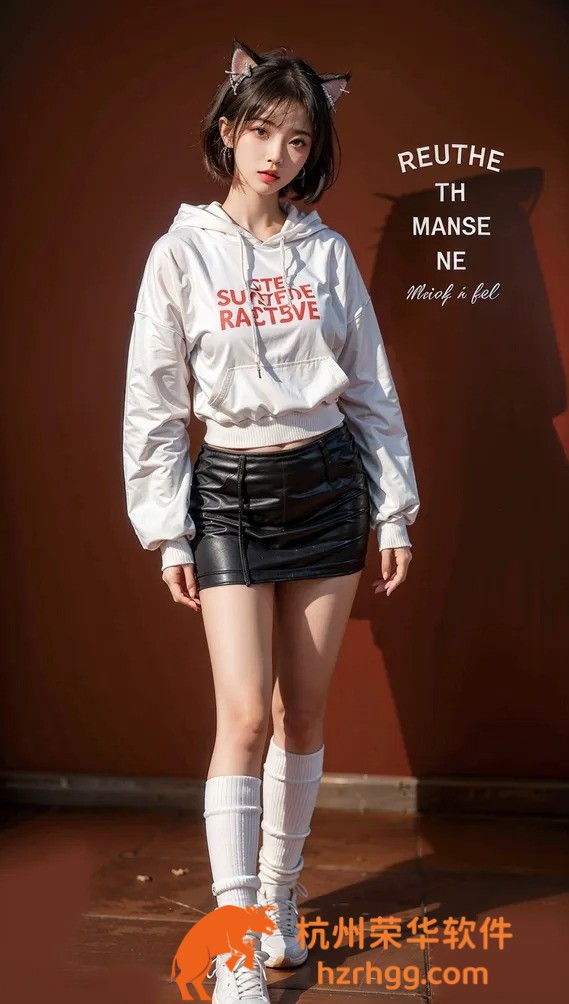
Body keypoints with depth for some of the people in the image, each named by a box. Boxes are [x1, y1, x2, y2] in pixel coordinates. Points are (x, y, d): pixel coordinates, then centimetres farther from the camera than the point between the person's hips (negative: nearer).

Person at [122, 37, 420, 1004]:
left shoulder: (328, 252, 5)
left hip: (328, 481, 3)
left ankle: (279, 894, 27)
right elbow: (154, 403, -1)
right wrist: (167, 533, -4)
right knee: (246, 714, -9)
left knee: (305, 708, 8)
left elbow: (372, 389, 8)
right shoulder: (183, 253, -2)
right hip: (230, 488, -2)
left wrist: (395, 511, 6)